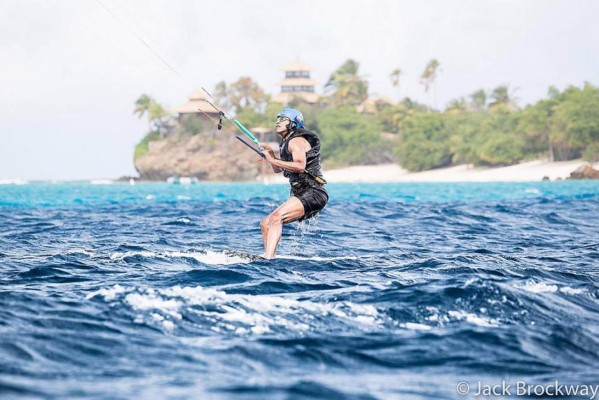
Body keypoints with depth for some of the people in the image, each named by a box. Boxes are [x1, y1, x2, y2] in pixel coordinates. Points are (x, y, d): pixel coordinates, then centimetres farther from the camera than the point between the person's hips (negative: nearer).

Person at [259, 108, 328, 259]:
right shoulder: (287, 143, 22)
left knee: (276, 217, -30)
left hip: (312, 193, -11)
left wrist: (273, 160, -22)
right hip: (301, 195, 11)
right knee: (265, 224, 8)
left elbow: (300, 166, -25)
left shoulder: (296, 141, -8)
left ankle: (268, 258, -41)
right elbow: (278, 170, 31)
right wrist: (271, 154, 15)